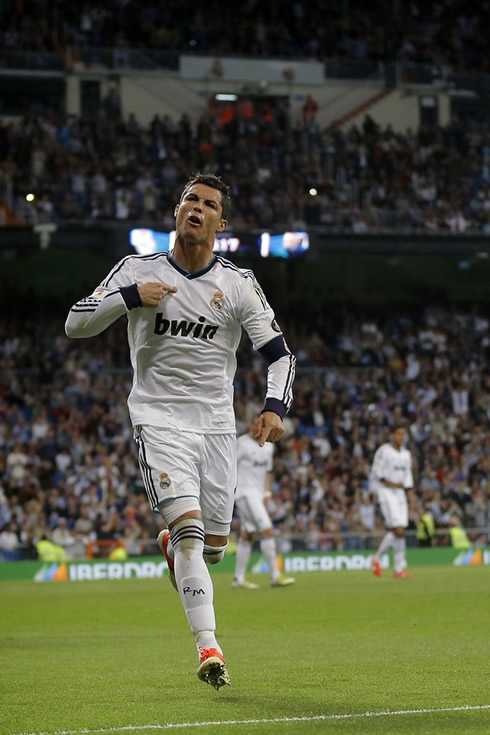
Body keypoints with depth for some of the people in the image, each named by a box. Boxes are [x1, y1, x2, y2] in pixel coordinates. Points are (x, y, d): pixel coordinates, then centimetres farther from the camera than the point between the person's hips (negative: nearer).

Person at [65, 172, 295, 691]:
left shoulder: (239, 284, 2)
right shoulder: (138, 269, 1)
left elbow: (279, 353, 3)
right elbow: (75, 324, -1)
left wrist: (275, 406, -16)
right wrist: (130, 297, -17)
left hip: (216, 424, 3)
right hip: (159, 419, -3)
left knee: (214, 545, 7)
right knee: (189, 525, -21)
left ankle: (173, 543, 44)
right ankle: (208, 647, -22)